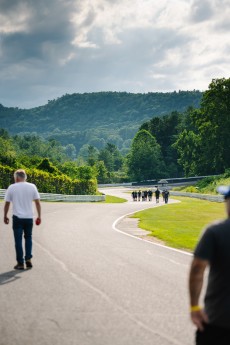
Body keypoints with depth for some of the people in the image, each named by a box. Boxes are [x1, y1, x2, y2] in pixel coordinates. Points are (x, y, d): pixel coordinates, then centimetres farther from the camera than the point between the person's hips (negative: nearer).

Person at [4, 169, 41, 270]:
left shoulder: (12, 187, -2)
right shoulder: (32, 187, 2)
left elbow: (7, 203, 1)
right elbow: (37, 202, 2)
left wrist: (5, 216, 13)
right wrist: (39, 216, 9)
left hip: (17, 218, -2)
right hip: (29, 217, 2)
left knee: (18, 240, 4)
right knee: (28, 237, 18)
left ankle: (20, 263, 5)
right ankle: (28, 258, 7)